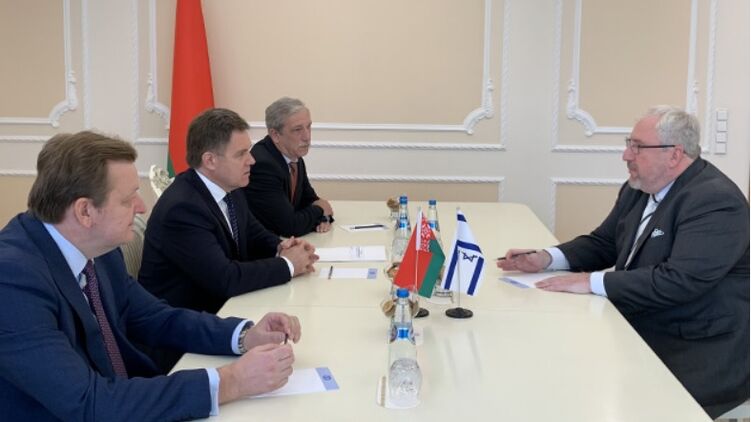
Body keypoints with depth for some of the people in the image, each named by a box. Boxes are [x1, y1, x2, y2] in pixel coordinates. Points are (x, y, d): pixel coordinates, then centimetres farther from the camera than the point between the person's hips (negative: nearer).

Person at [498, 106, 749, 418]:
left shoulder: (715, 200, -20)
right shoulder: (639, 188, 6)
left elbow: (680, 281, -29)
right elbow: (602, 243, 16)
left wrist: (592, 282, -25)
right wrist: (546, 258, -3)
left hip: (698, 356, -8)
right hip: (639, 333, 8)